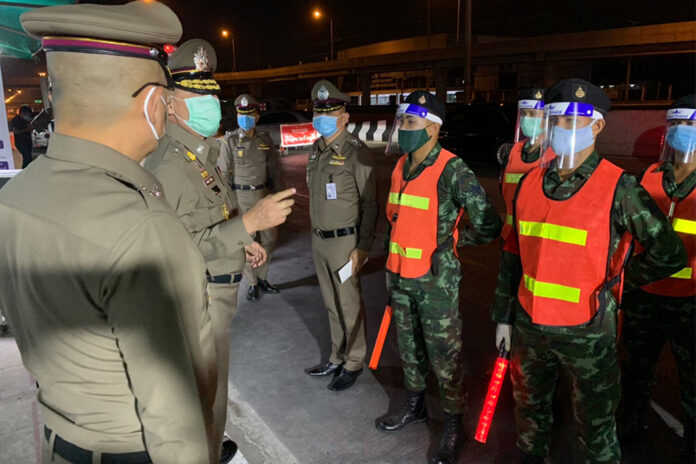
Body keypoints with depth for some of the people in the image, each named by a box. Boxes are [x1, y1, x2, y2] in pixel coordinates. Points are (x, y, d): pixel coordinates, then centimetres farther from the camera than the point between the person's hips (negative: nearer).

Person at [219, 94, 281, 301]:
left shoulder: (265, 140, 3)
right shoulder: (230, 141, -5)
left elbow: (274, 169, 9)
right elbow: (224, 171, -4)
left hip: (263, 194, 3)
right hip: (241, 196, -3)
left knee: (269, 238, 8)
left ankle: (262, 278, 25)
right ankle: (252, 283, 16)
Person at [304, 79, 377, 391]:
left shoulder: (356, 152, -14)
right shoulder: (316, 150, 8)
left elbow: (369, 203, -14)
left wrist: (363, 247, -17)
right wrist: (315, 234, 16)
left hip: (344, 241, -7)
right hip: (319, 240, 8)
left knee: (350, 305, 5)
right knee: (332, 304, 18)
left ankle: (354, 363, 23)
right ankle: (337, 358, 33)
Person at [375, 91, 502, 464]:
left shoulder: (452, 171, -18)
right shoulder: (400, 168, 6)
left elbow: (489, 226, -17)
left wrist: (450, 242, -3)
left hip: (436, 280, -7)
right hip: (400, 277, 7)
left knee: (444, 356, 5)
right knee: (409, 346, 21)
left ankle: (454, 429, 25)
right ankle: (414, 406, 43)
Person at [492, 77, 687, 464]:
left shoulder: (618, 188, -13)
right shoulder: (530, 183, 1)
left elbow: (668, 255, -9)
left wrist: (614, 281, 0)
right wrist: (503, 316, 8)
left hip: (587, 333, -4)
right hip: (530, 326, 5)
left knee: (595, 428, 13)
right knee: (529, 410, 23)